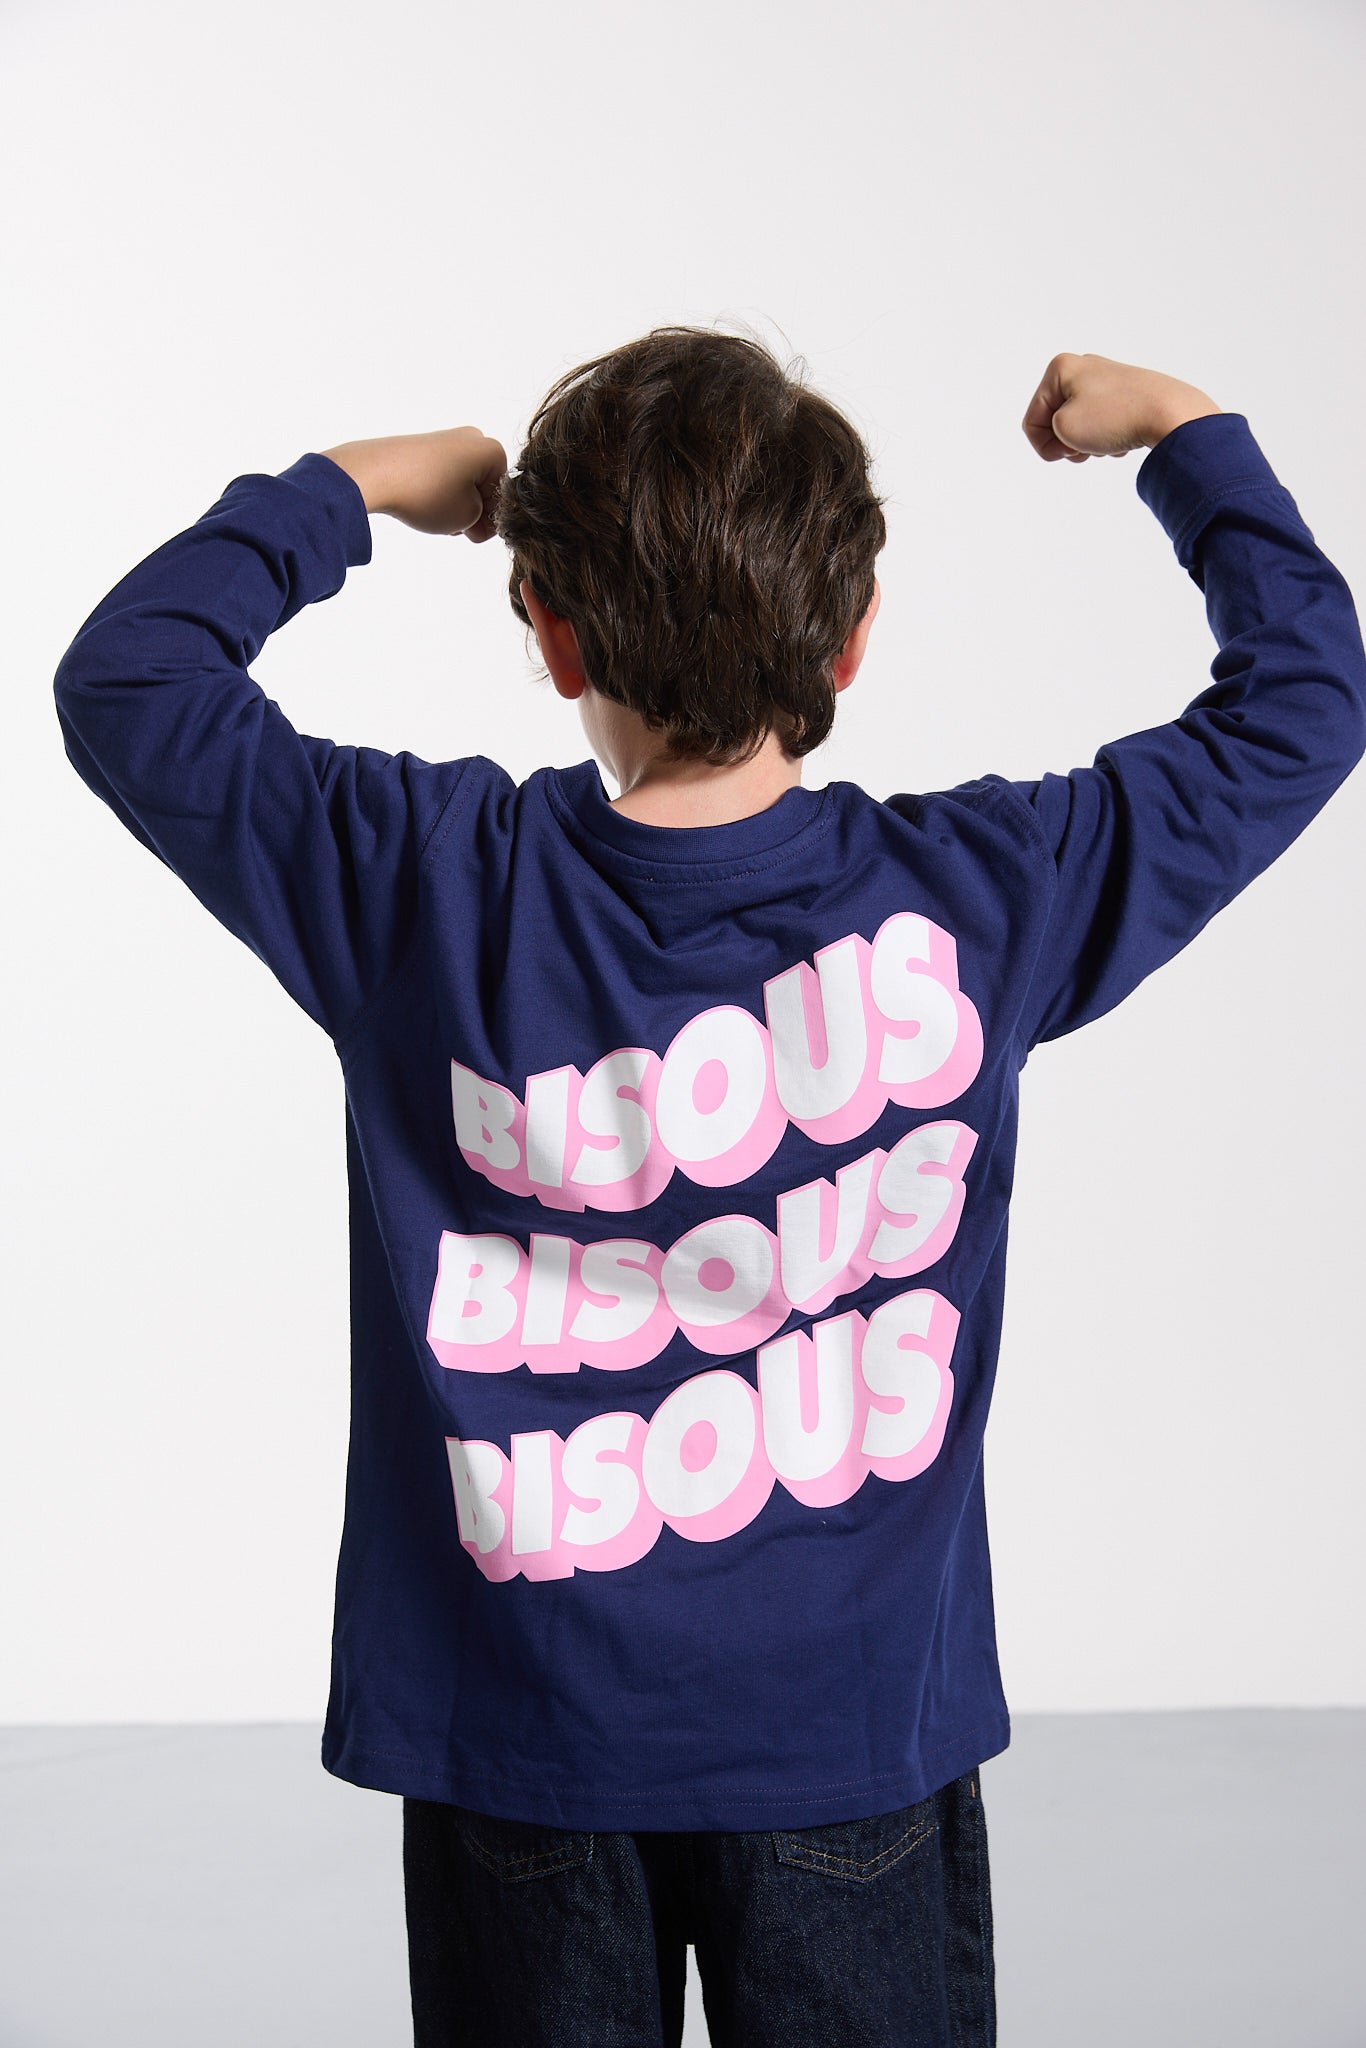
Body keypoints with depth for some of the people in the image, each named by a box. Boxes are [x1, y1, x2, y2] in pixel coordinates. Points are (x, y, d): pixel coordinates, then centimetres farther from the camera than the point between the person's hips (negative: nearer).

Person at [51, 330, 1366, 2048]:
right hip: (856, 1727, 0)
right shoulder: (978, 893, -13)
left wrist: (348, 489, 7)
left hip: (522, 1737, 0)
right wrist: (1183, 433, 12)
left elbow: (124, 680, -1)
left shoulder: (426, 888, -15)